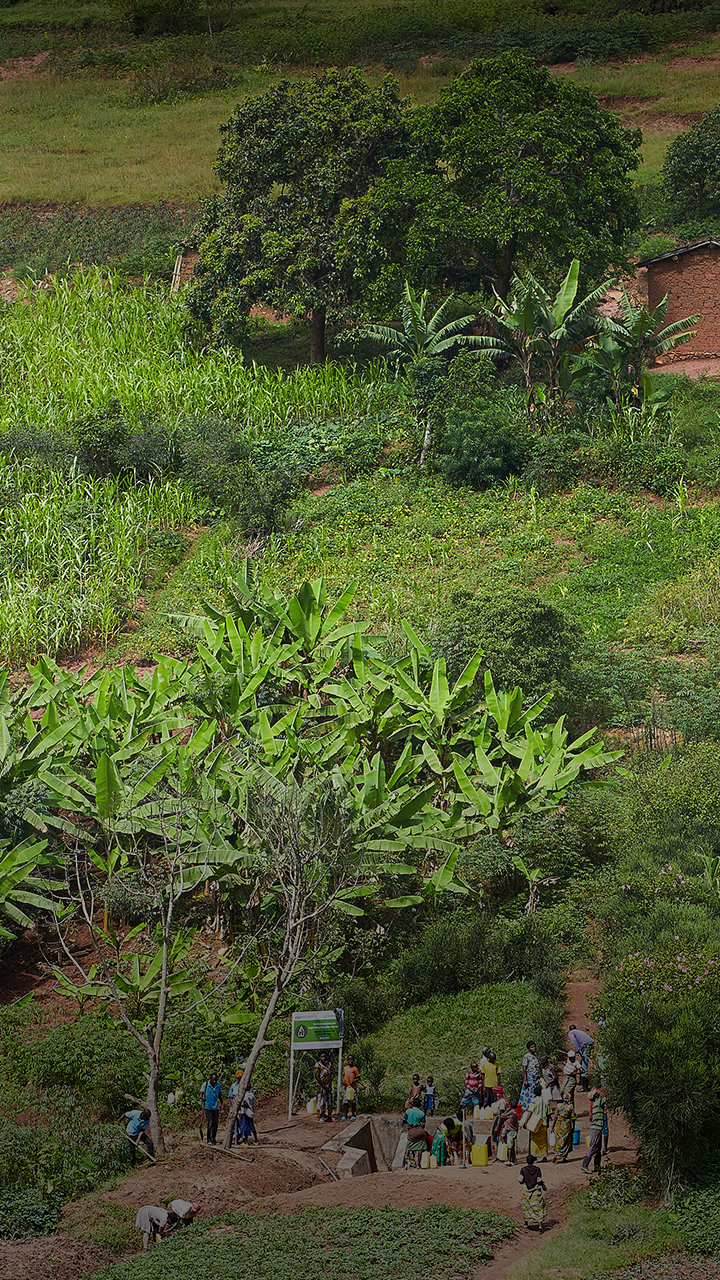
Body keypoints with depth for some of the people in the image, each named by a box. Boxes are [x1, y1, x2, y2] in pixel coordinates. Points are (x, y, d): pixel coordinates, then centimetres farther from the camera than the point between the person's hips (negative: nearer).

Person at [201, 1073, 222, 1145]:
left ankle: (213, 1139, 14)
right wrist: (202, 1098, -31)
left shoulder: (218, 1085, 1)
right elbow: (201, 1094, -8)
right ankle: (209, 1140, -9)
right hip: (207, 1106, -4)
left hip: (215, 1107, 4)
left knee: (215, 1123, 3)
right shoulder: (205, 1084, -11)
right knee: (210, 1123, -14)